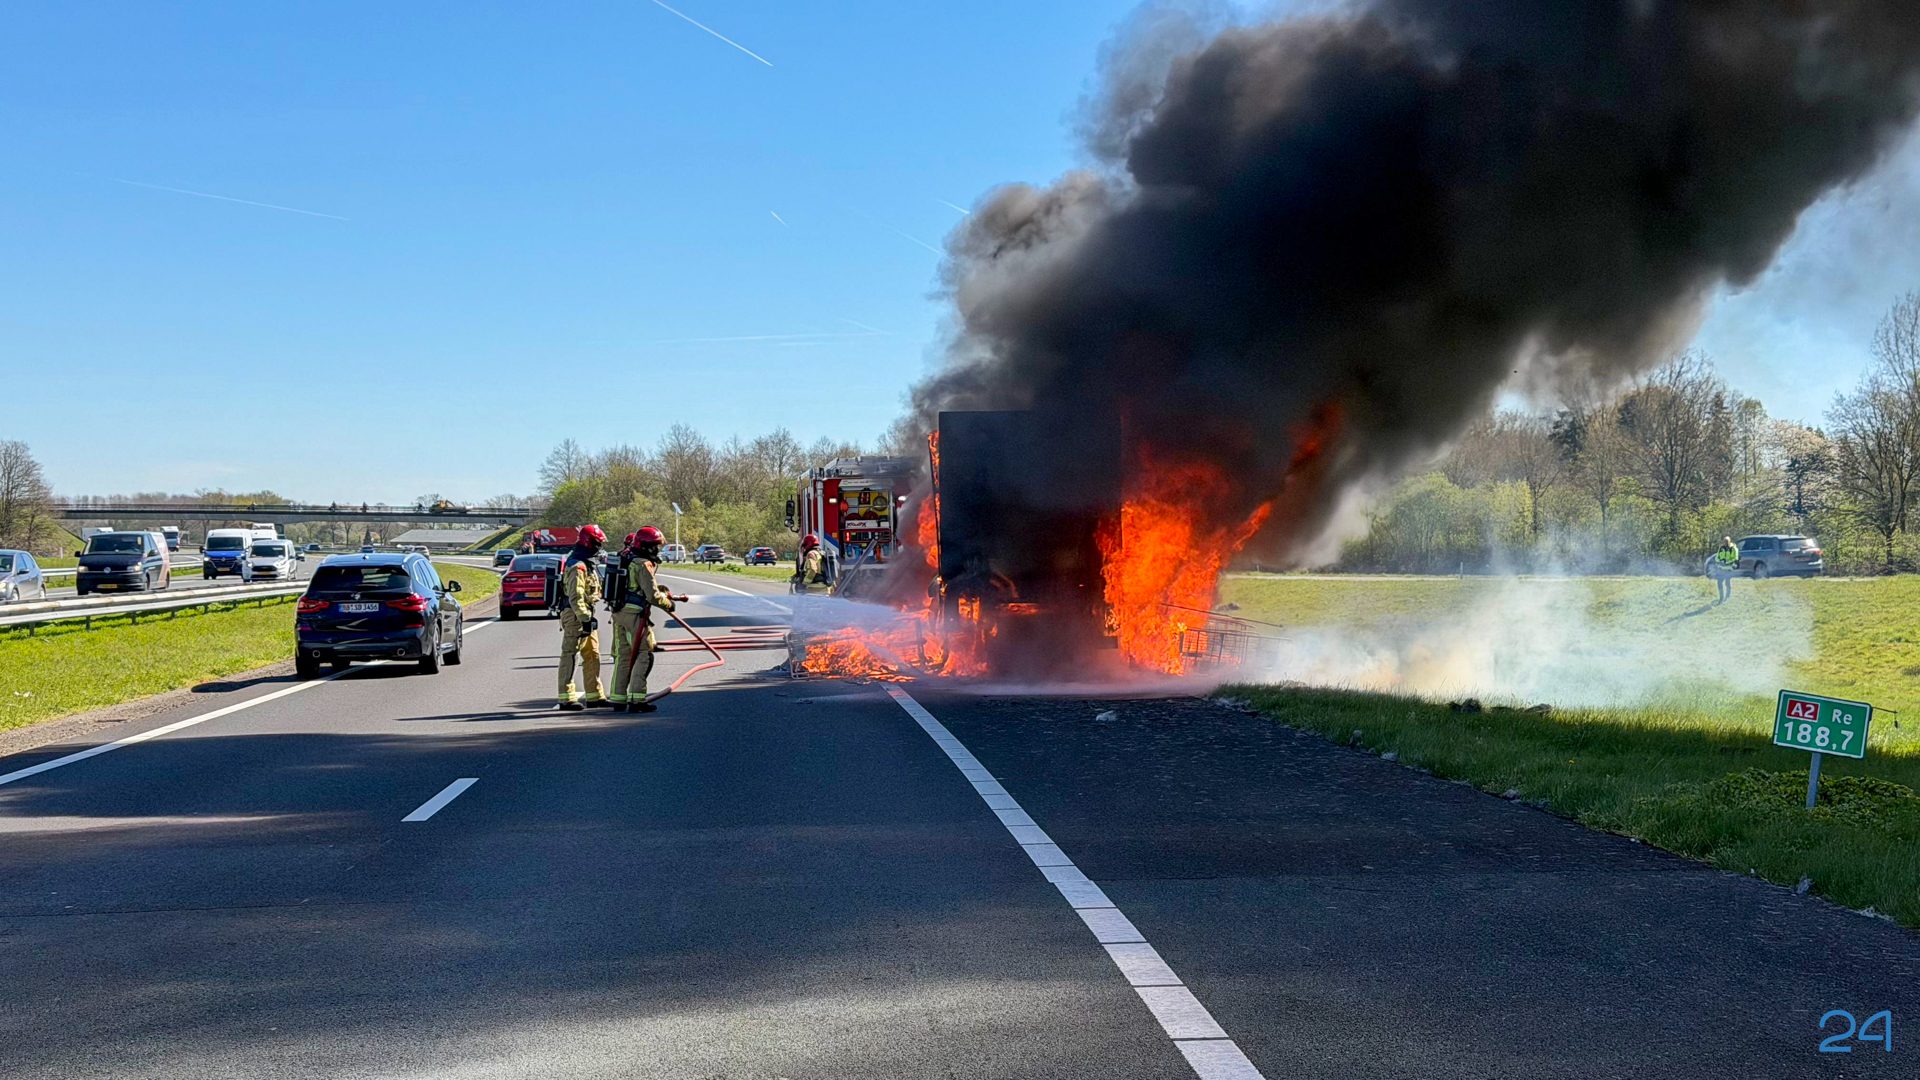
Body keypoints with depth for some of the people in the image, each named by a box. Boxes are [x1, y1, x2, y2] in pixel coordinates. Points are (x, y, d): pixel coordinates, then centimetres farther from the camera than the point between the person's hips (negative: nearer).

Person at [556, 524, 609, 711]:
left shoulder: (586, 564, 17)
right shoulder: (577, 566, -17)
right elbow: (575, 597, -24)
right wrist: (585, 618, -26)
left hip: (585, 615, 11)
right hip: (575, 616, -11)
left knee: (592, 656, 14)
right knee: (569, 655, -7)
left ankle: (595, 696, 22)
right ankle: (566, 699, -5)